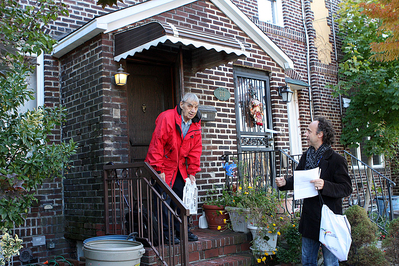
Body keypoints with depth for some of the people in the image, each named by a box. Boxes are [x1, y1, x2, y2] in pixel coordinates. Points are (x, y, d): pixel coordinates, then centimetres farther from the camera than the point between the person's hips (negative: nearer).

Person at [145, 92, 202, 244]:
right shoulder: (167, 118, -21)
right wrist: (159, 169, -21)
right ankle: (165, 233, 4)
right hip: (162, 167, -6)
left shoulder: (195, 125, 1)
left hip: (180, 168, 7)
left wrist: (192, 172, 2)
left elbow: (195, 150, 6)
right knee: (164, 200, -7)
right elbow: (157, 144, -21)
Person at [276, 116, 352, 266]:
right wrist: (285, 183, -1)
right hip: (309, 218, 7)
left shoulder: (336, 160, -13)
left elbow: (346, 188, -15)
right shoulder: (306, 156, 9)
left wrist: (325, 186, -30)